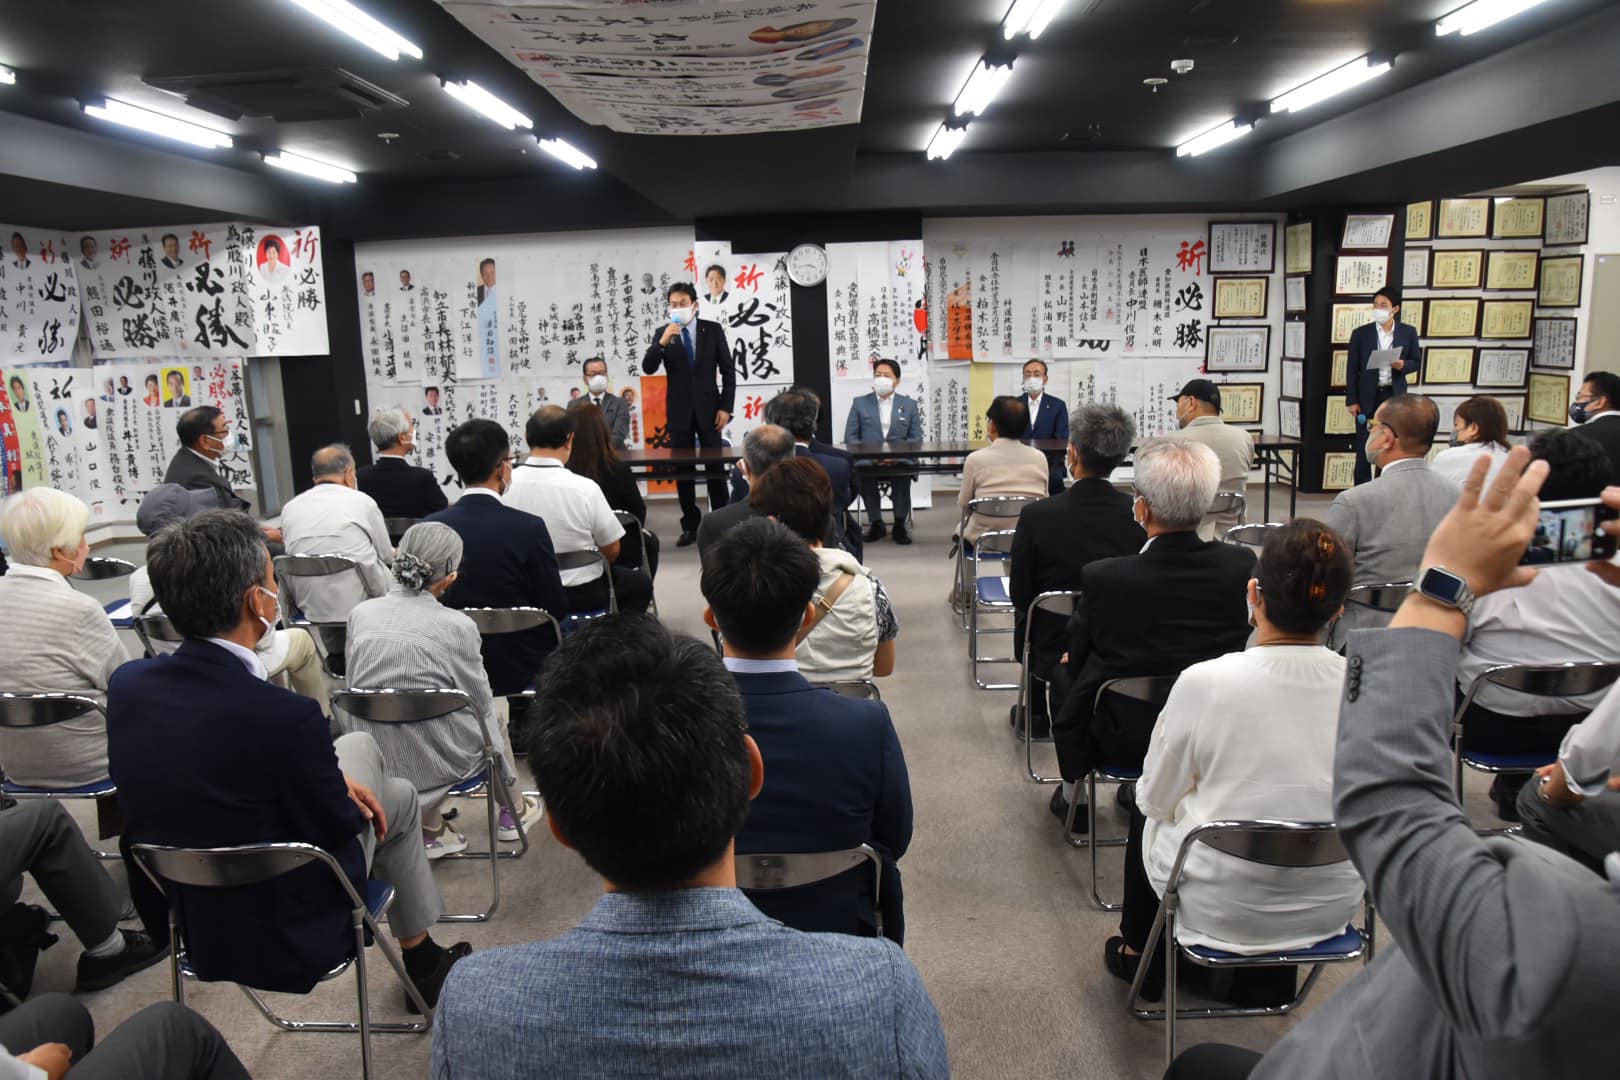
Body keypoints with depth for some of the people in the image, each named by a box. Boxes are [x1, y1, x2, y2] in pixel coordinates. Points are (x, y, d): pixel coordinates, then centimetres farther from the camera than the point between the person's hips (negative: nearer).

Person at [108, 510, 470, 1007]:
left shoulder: (126, 684, -11)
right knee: (394, 799, 19)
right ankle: (423, 961, 38)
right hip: (282, 938, -6)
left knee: (359, 744, 22)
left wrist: (331, 779, 4)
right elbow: (340, 827, -17)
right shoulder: (283, 716, -33)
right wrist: (346, 795, 6)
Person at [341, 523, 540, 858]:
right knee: (493, 713, 27)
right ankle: (511, 813, 44)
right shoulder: (457, 626, -17)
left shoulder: (359, 615, -6)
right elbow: (480, 704, -5)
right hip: (435, 764, -3)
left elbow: (353, 691, 7)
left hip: (371, 765, 3)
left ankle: (430, 830, 26)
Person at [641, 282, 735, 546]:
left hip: (708, 408, -1)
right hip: (679, 411, 1)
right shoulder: (663, 333, 2)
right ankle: (690, 526, 12)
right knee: (682, 470, 4)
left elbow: (728, 370, 1)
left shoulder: (713, 329, 0)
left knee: (715, 467, 1)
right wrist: (662, 342, -24)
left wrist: (725, 407, -6)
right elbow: (648, 368, -8)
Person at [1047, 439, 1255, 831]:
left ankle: (1074, 796, 40)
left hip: (1124, 740, -3)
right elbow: (1249, 650, 2)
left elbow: (1078, 660, -9)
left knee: (1066, 672, 24)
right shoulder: (1243, 565, -16)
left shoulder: (1104, 578, -25)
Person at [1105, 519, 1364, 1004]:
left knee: (1146, 816, 26)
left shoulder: (1205, 681, -22)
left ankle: (1140, 955, 44)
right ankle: (1274, 970, 40)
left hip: (1223, 910, -3)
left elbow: (1156, 799, -8)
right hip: (1332, 908, 4)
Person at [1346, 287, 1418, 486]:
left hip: (1395, 396, 1)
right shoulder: (1360, 333, -1)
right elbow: (1352, 369, 0)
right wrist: (1352, 401, -5)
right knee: (1364, 449, 1)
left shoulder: (1408, 332, 2)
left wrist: (1403, 365, -14)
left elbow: (1415, 362, 11)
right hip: (1368, 397, -1)